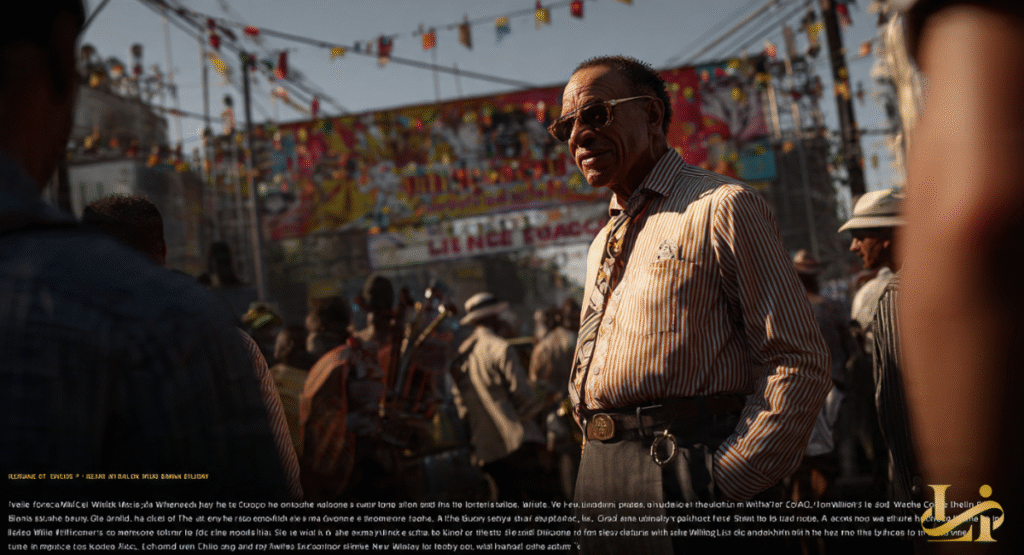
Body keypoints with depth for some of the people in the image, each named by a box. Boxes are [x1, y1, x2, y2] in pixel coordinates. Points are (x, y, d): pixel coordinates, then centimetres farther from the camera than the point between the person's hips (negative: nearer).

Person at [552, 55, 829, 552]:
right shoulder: (604, 243, 19)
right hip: (598, 473, 7)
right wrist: (597, 462, 10)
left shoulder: (721, 208, -5)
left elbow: (799, 362, -11)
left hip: (676, 472, -7)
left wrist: (726, 482, -17)